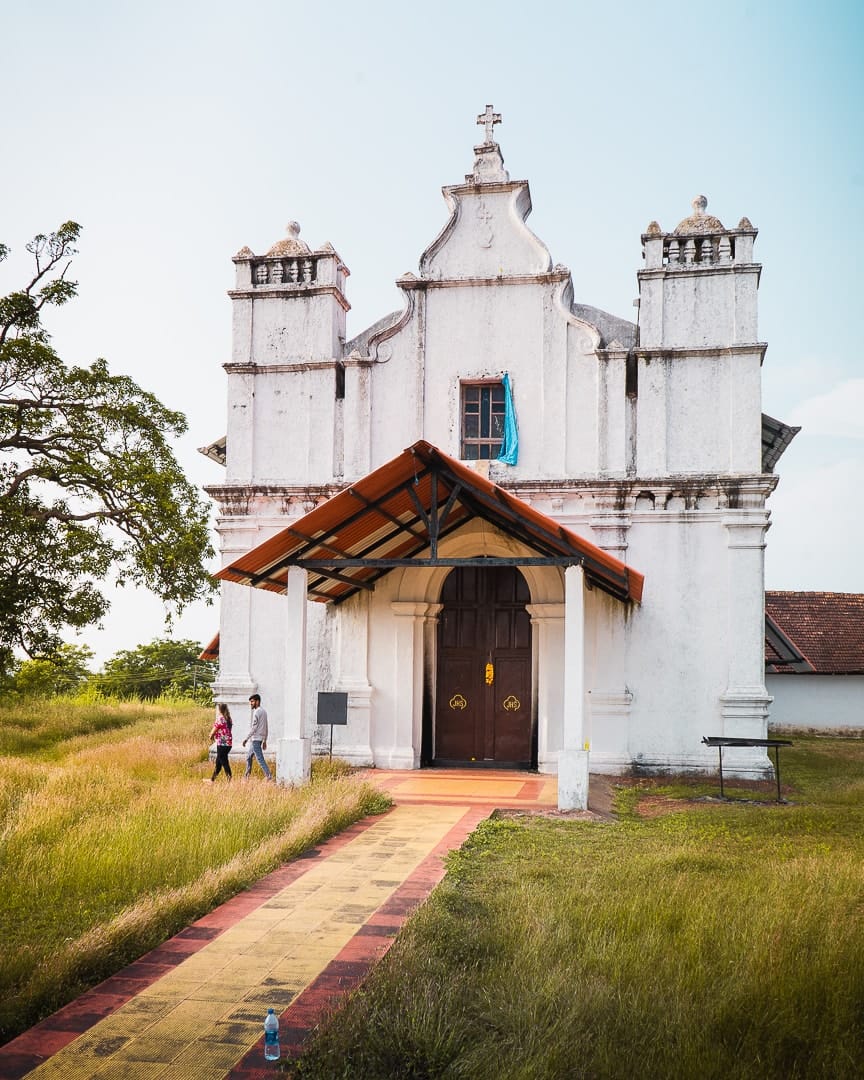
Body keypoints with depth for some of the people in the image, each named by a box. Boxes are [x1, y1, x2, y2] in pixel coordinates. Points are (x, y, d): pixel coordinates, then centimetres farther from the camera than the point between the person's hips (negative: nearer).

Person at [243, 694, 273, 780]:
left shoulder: (257, 712, -14)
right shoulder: (264, 711, 14)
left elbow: (254, 727, -19)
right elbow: (266, 728, 17)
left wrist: (246, 739, -15)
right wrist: (264, 741, 21)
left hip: (255, 739, -10)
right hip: (261, 738, 10)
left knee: (260, 758, -10)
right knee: (248, 756, 18)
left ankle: (269, 776, -14)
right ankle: (246, 775, 23)